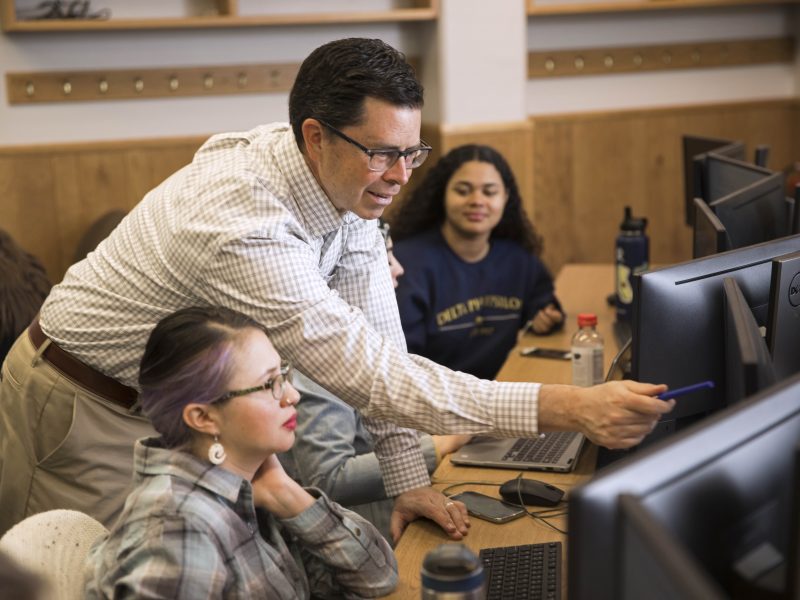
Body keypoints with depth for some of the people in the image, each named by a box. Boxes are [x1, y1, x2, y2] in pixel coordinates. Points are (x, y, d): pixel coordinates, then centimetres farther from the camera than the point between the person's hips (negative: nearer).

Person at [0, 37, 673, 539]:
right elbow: (369, 372, -38)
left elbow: (377, 334, -6)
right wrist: (567, 407, -42)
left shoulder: (347, 183, -12)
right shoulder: (242, 227, -37)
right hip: (85, 409, -7)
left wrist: (407, 478, -8)